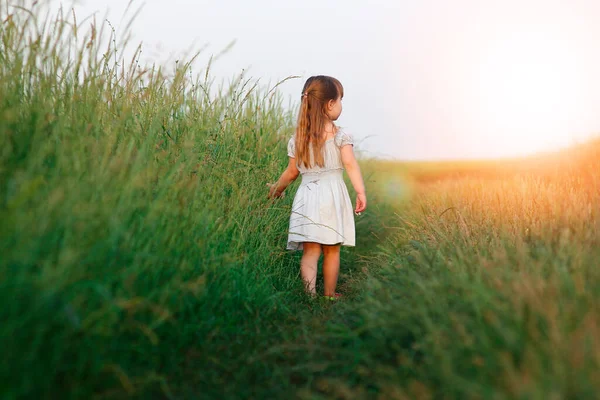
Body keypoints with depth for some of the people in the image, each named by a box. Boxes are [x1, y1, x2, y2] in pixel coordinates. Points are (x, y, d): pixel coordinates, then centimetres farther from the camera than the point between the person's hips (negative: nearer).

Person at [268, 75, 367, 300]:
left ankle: (310, 295, -7)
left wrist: (277, 188, 28)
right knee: (332, 250, 10)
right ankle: (329, 295, 21)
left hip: (307, 197, 2)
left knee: (310, 251, 3)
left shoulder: (297, 139, 7)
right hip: (332, 196, -2)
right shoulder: (340, 136, -3)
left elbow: (292, 172, 13)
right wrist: (361, 192, -17)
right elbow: (350, 165, -14)